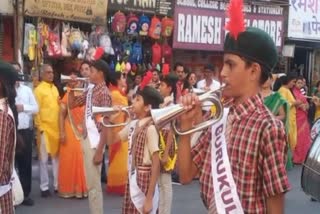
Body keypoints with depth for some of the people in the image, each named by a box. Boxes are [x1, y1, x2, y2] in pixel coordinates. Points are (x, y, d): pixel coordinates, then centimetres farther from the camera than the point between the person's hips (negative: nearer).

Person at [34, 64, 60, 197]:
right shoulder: (39, 89, -6)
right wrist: (39, 127, -12)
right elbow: (36, 110, -9)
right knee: (44, 159, 1)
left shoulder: (55, 88, 13)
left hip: (57, 128, 6)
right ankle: (44, 187, 9)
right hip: (45, 128, -6)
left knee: (57, 157, 12)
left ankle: (57, 184, 21)